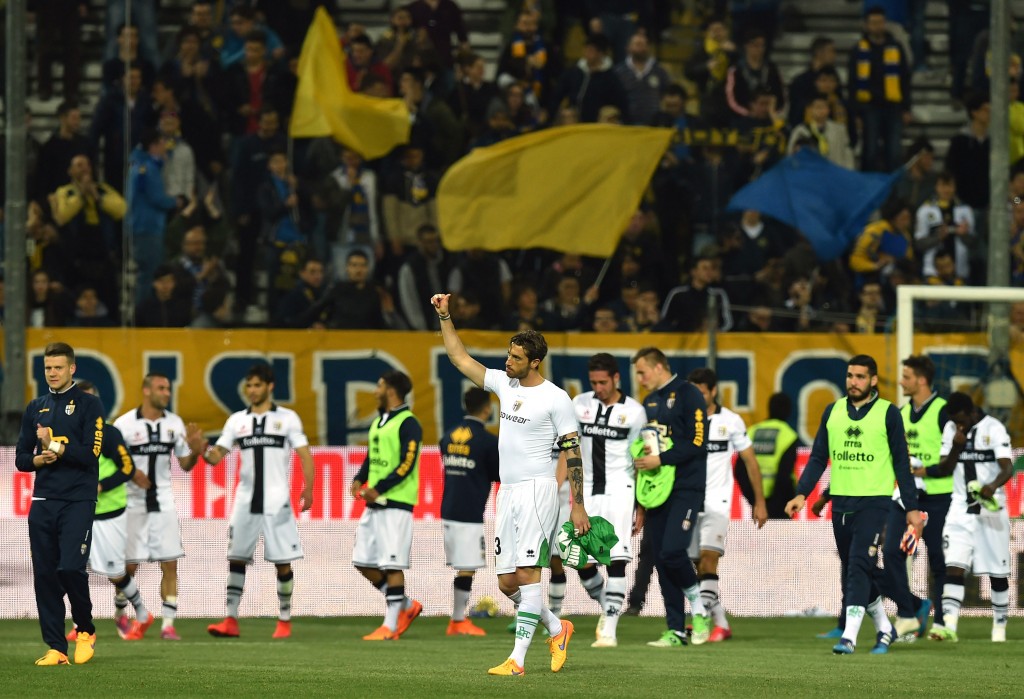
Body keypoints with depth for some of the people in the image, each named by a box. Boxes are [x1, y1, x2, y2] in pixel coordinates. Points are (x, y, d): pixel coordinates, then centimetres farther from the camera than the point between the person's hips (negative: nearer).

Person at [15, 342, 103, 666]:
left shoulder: (88, 405, 0)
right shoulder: (35, 408, 16)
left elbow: (90, 454, -9)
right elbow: (21, 458, 15)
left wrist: (54, 444, -16)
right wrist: (40, 459, -5)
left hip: (78, 501, -5)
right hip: (43, 501, 5)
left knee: (71, 567, -16)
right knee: (45, 574, -1)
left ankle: (85, 630, 8)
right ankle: (56, 648, 4)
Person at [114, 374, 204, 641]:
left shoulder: (175, 424, 5)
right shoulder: (124, 424, -6)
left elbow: (185, 465, 12)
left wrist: (195, 450, -8)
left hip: (163, 504, 3)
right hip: (133, 505, -3)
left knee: (170, 565, -3)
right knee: (128, 567, -1)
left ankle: (168, 623, 0)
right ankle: (125, 620, 14)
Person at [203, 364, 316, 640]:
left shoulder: (287, 418, 2)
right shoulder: (237, 420, 10)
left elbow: (304, 456, 1)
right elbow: (217, 456, 6)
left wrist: (307, 490, -10)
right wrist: (205, 452, -18)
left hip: (277, 502, -3)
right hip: (245, 501, 3)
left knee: (282, 563, -1)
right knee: (236, 559, -2)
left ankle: (284, 621, 9)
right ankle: (231, 620, -1)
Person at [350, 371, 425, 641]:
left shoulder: (408, 424, -10)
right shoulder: (378, 423, 18)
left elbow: (407, 464, -17)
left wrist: (379, 489, -21)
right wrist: (359, 480, 5)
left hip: (397, 504, -9)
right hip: (375, 505, 9)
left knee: (392, 565, -8)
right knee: (364, 563, 8)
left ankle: (390, 626, -4)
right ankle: (407, 606, 22)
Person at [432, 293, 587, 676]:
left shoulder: (555, 398, -6)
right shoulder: (504, 383, 11)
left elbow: (572, 452, -6)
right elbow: (461, 359, 18)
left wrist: (578, 505, -9)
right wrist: (445, 317, 9)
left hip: (537, 490, -7)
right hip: (507, 493, 7)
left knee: (526, 574, -13)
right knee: (507, 581, 5)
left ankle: (518, 658, -17)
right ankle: (556, 628, 27)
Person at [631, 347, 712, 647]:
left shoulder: (688, 395, -6)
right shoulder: (650, 402, 19)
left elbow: (696, 443, -14)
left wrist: (661, 459, -16)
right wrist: (641, 503, 20)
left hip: (685, 490, -8)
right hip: (656, 492, 8)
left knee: (672, 551, -19)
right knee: (661, 560, 3)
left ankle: (699, 606, 4)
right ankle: (675, 630, 6)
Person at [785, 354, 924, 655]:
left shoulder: (888, 414, -1)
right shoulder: (833, 412, 10)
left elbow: (901, 462, 1)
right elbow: (818, 457, 12)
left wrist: (911, 508, -1)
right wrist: (802, 494, -1)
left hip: (873, 501, -5)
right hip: (841, 502, 5)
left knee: (859, 565, -16)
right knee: (856, 572, 10)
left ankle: (850, 635, -21)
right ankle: (883, 628, 27)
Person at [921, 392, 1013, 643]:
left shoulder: (994, 429, -8)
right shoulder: (950, 429, 6)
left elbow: (1007, 467, -18)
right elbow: (945, 469, 8)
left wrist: (993, 485, -39)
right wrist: (956, 447, -11)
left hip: (991, 508, -3)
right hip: (961, 508, 3)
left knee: (997, 571, 5)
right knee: (954, 566, -12)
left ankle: (1000, 625, 20)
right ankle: (949, 625, -21)